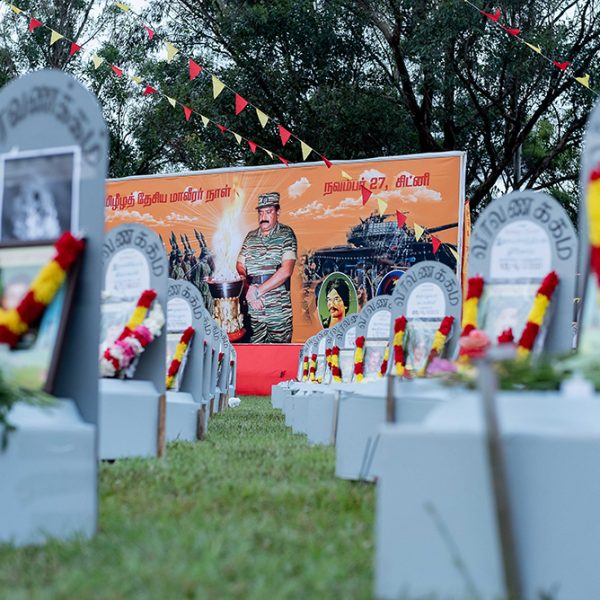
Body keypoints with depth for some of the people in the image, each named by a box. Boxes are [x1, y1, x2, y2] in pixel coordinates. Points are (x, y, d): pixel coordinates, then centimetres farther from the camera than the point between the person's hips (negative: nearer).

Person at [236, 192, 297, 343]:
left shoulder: (286, 234, -1)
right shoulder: (250, 237, 11)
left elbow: (286, 270, -11)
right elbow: (240, 268, 10)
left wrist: (259, 291, -13)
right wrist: (248, 291, -9)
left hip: (279, 311, -3)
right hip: (253, 310, 3)